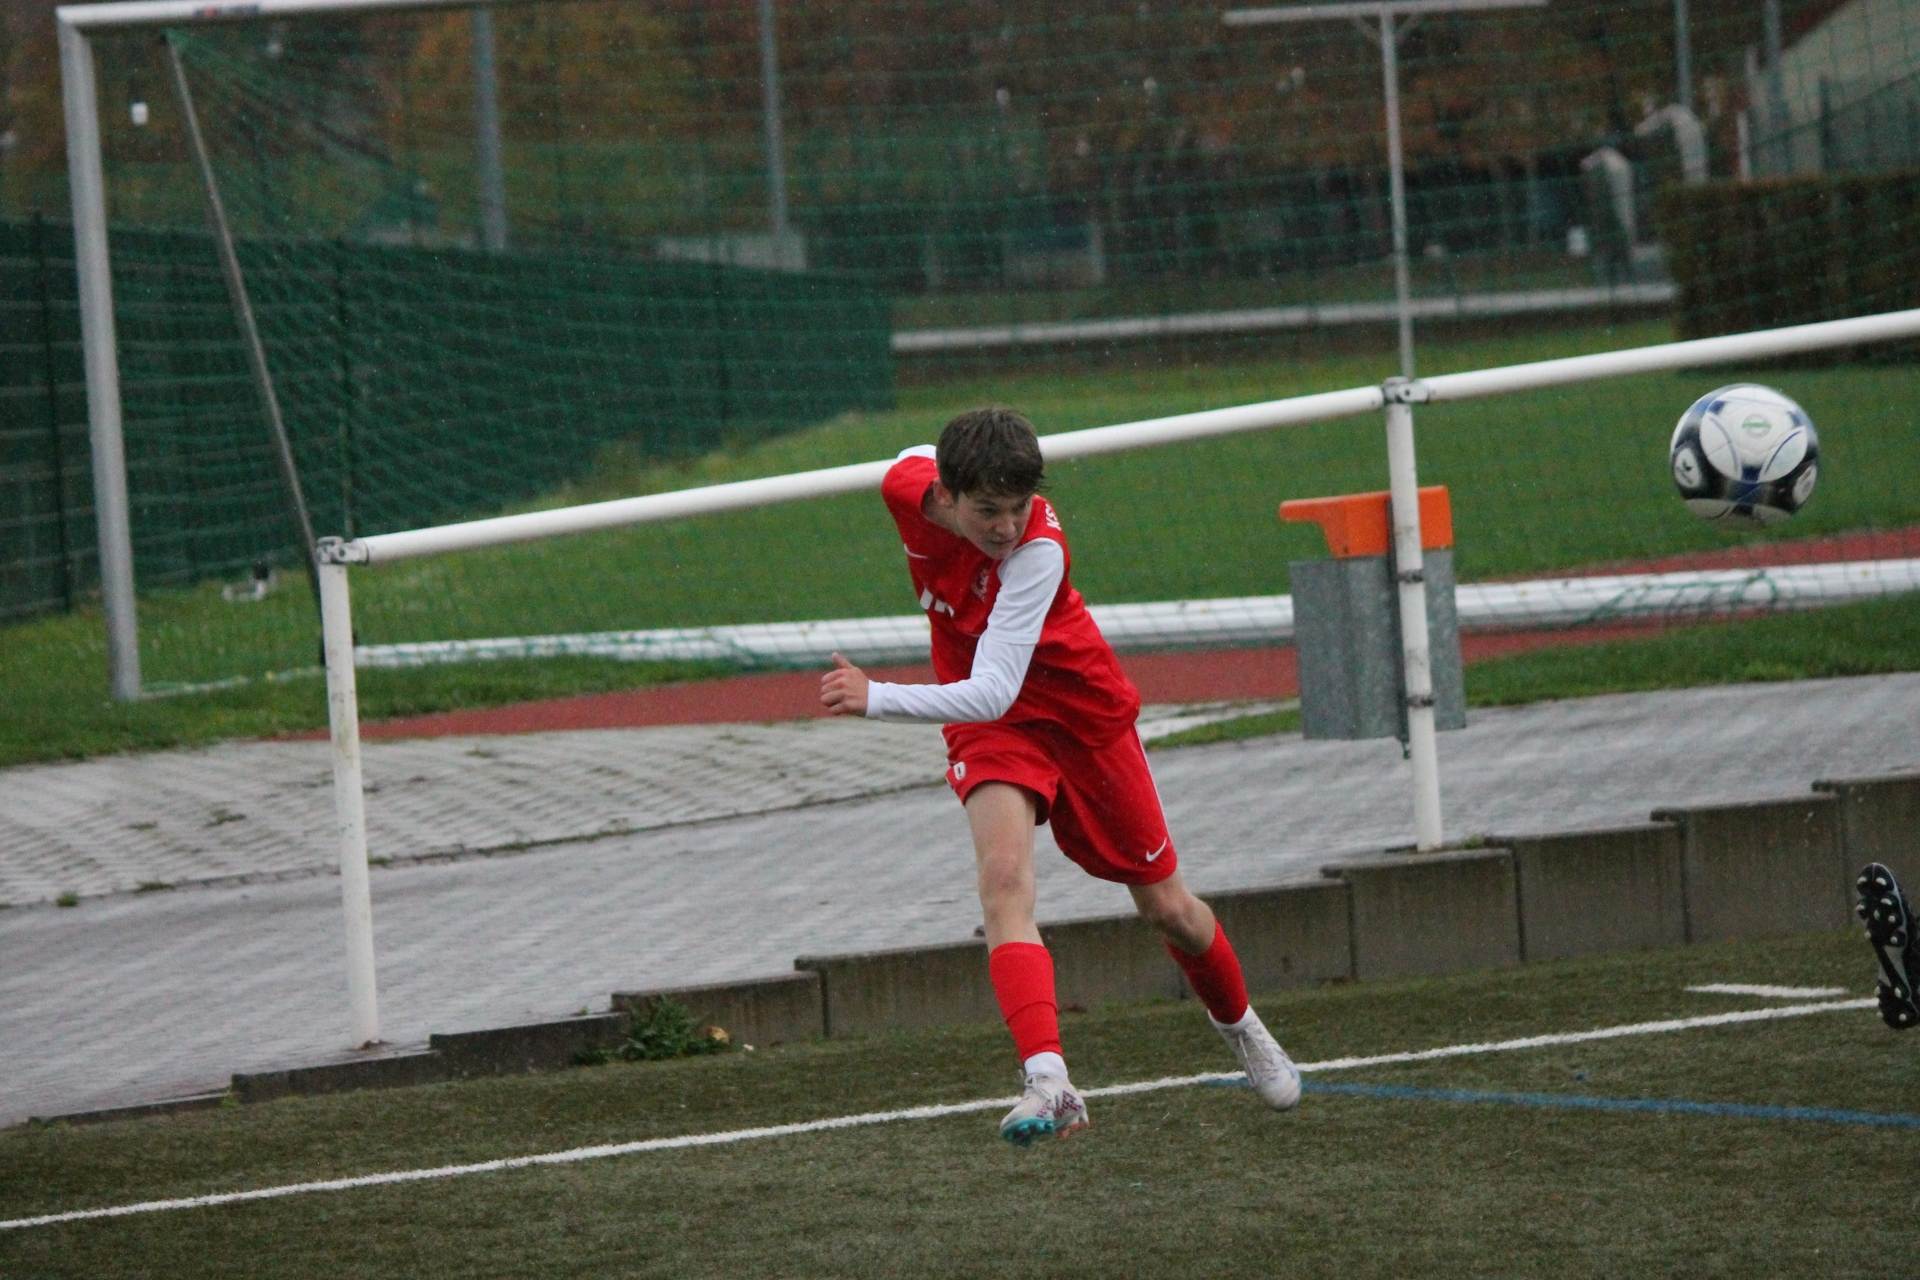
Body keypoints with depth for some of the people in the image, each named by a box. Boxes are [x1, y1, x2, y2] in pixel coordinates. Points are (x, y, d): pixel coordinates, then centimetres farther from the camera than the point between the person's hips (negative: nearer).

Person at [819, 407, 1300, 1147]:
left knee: (1166, 906, 12)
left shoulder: (1036, 551, -36)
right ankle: (1048, 1083, -39)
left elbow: (992, 694, -43)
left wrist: (876, 699, -56)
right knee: (1004, 876, -26)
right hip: (987, 726, 3)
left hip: (1083, 715, -3)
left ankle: (1237, 1025, 45)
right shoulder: (909, 483, -21)